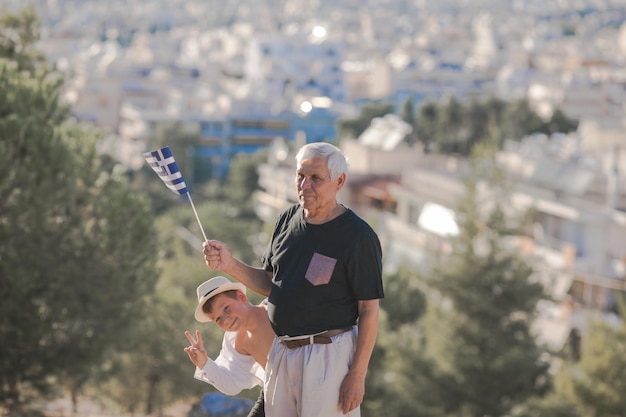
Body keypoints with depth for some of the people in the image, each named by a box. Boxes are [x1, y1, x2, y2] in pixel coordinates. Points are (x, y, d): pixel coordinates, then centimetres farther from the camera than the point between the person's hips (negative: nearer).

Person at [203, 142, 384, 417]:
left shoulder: (358, 236, -14)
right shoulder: (287, 219, 6)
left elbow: (369, 311, -13)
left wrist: (357, 374, -17)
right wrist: (230, 265, -4)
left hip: (329, 355, -7)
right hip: (280, 351, 7)